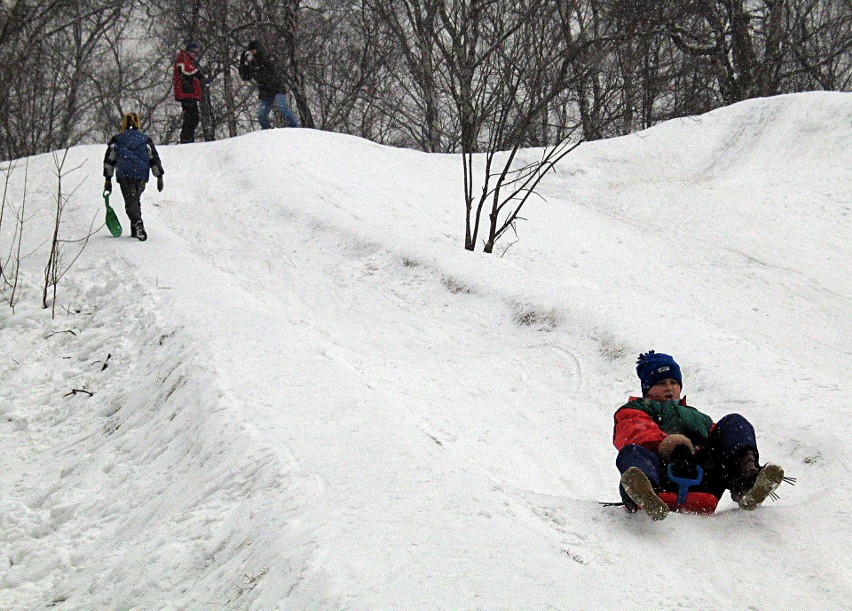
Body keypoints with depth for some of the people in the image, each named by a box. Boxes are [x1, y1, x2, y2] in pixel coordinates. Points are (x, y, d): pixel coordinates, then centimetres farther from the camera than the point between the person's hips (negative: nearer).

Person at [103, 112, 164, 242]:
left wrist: (108, 179, 15)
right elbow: (154, 159, 11)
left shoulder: (117, 140, 12)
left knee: (131, 202, -6)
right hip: (141, 176, 3)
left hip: (125, 176, -2)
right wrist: (159, 177, 13)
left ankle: (138, 223, -35)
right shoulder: (145, 140, 16)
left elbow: (109, 160, 11)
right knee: (136, 200, 19)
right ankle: (135, 231, 15)